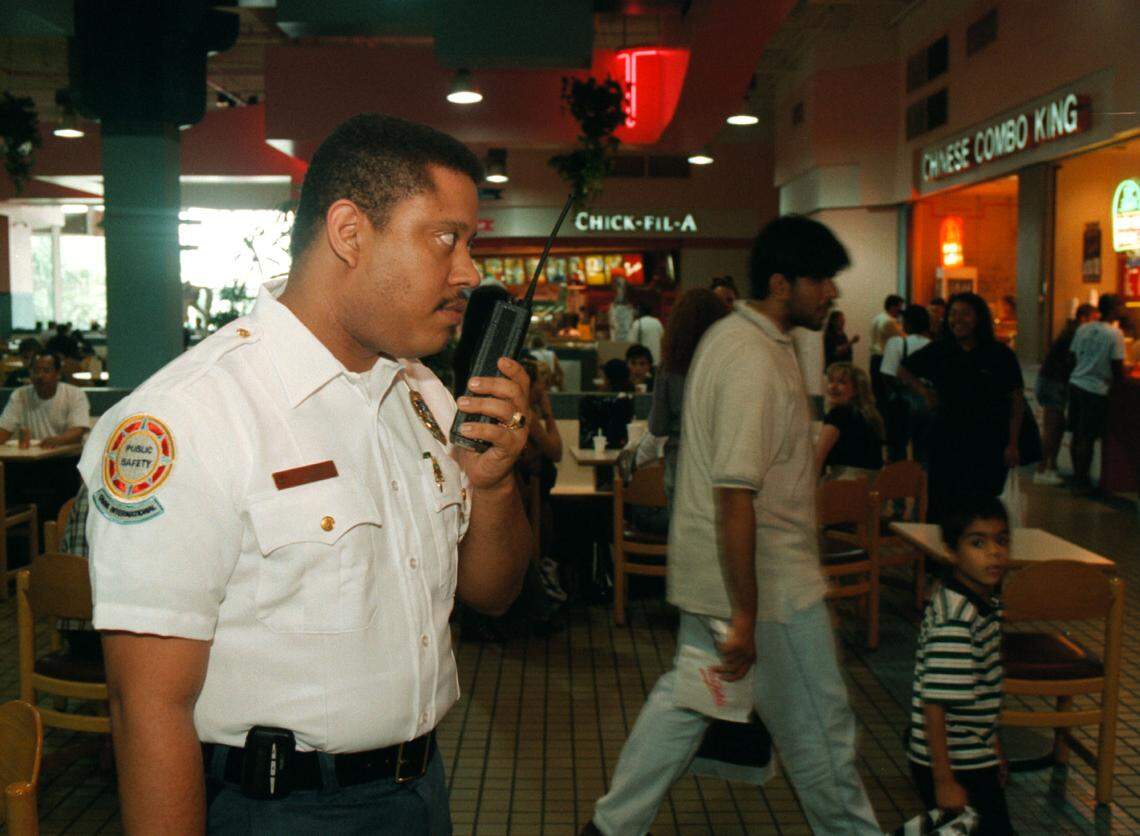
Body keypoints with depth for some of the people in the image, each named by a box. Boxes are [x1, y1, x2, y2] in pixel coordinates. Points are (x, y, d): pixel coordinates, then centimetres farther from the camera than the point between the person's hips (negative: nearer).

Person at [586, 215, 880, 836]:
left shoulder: (730, 335, 9)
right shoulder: (757, 362, -24)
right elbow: (735, 496, -28)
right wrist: (745, 615, -26)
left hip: (709, 569, 10)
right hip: (765, 579, -10)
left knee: (686, 695, 18)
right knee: (816, 724, 9)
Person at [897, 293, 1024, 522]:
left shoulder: (1001, 355, -1)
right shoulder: (938, 351, 3)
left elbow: (1017, 400, 3)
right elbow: (903, 370, 20)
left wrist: (1013, 444, -2)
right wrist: (923, 391, 4)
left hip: (989, 445, -1)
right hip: (946, 441, 2)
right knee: (941, 507, 1)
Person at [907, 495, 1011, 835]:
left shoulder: (987, 603, 2)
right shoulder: (954, 620, -26)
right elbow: (935, 705, -26)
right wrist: (944, 781, -22)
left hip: (976, 758, 9)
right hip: (952, 765, -9)